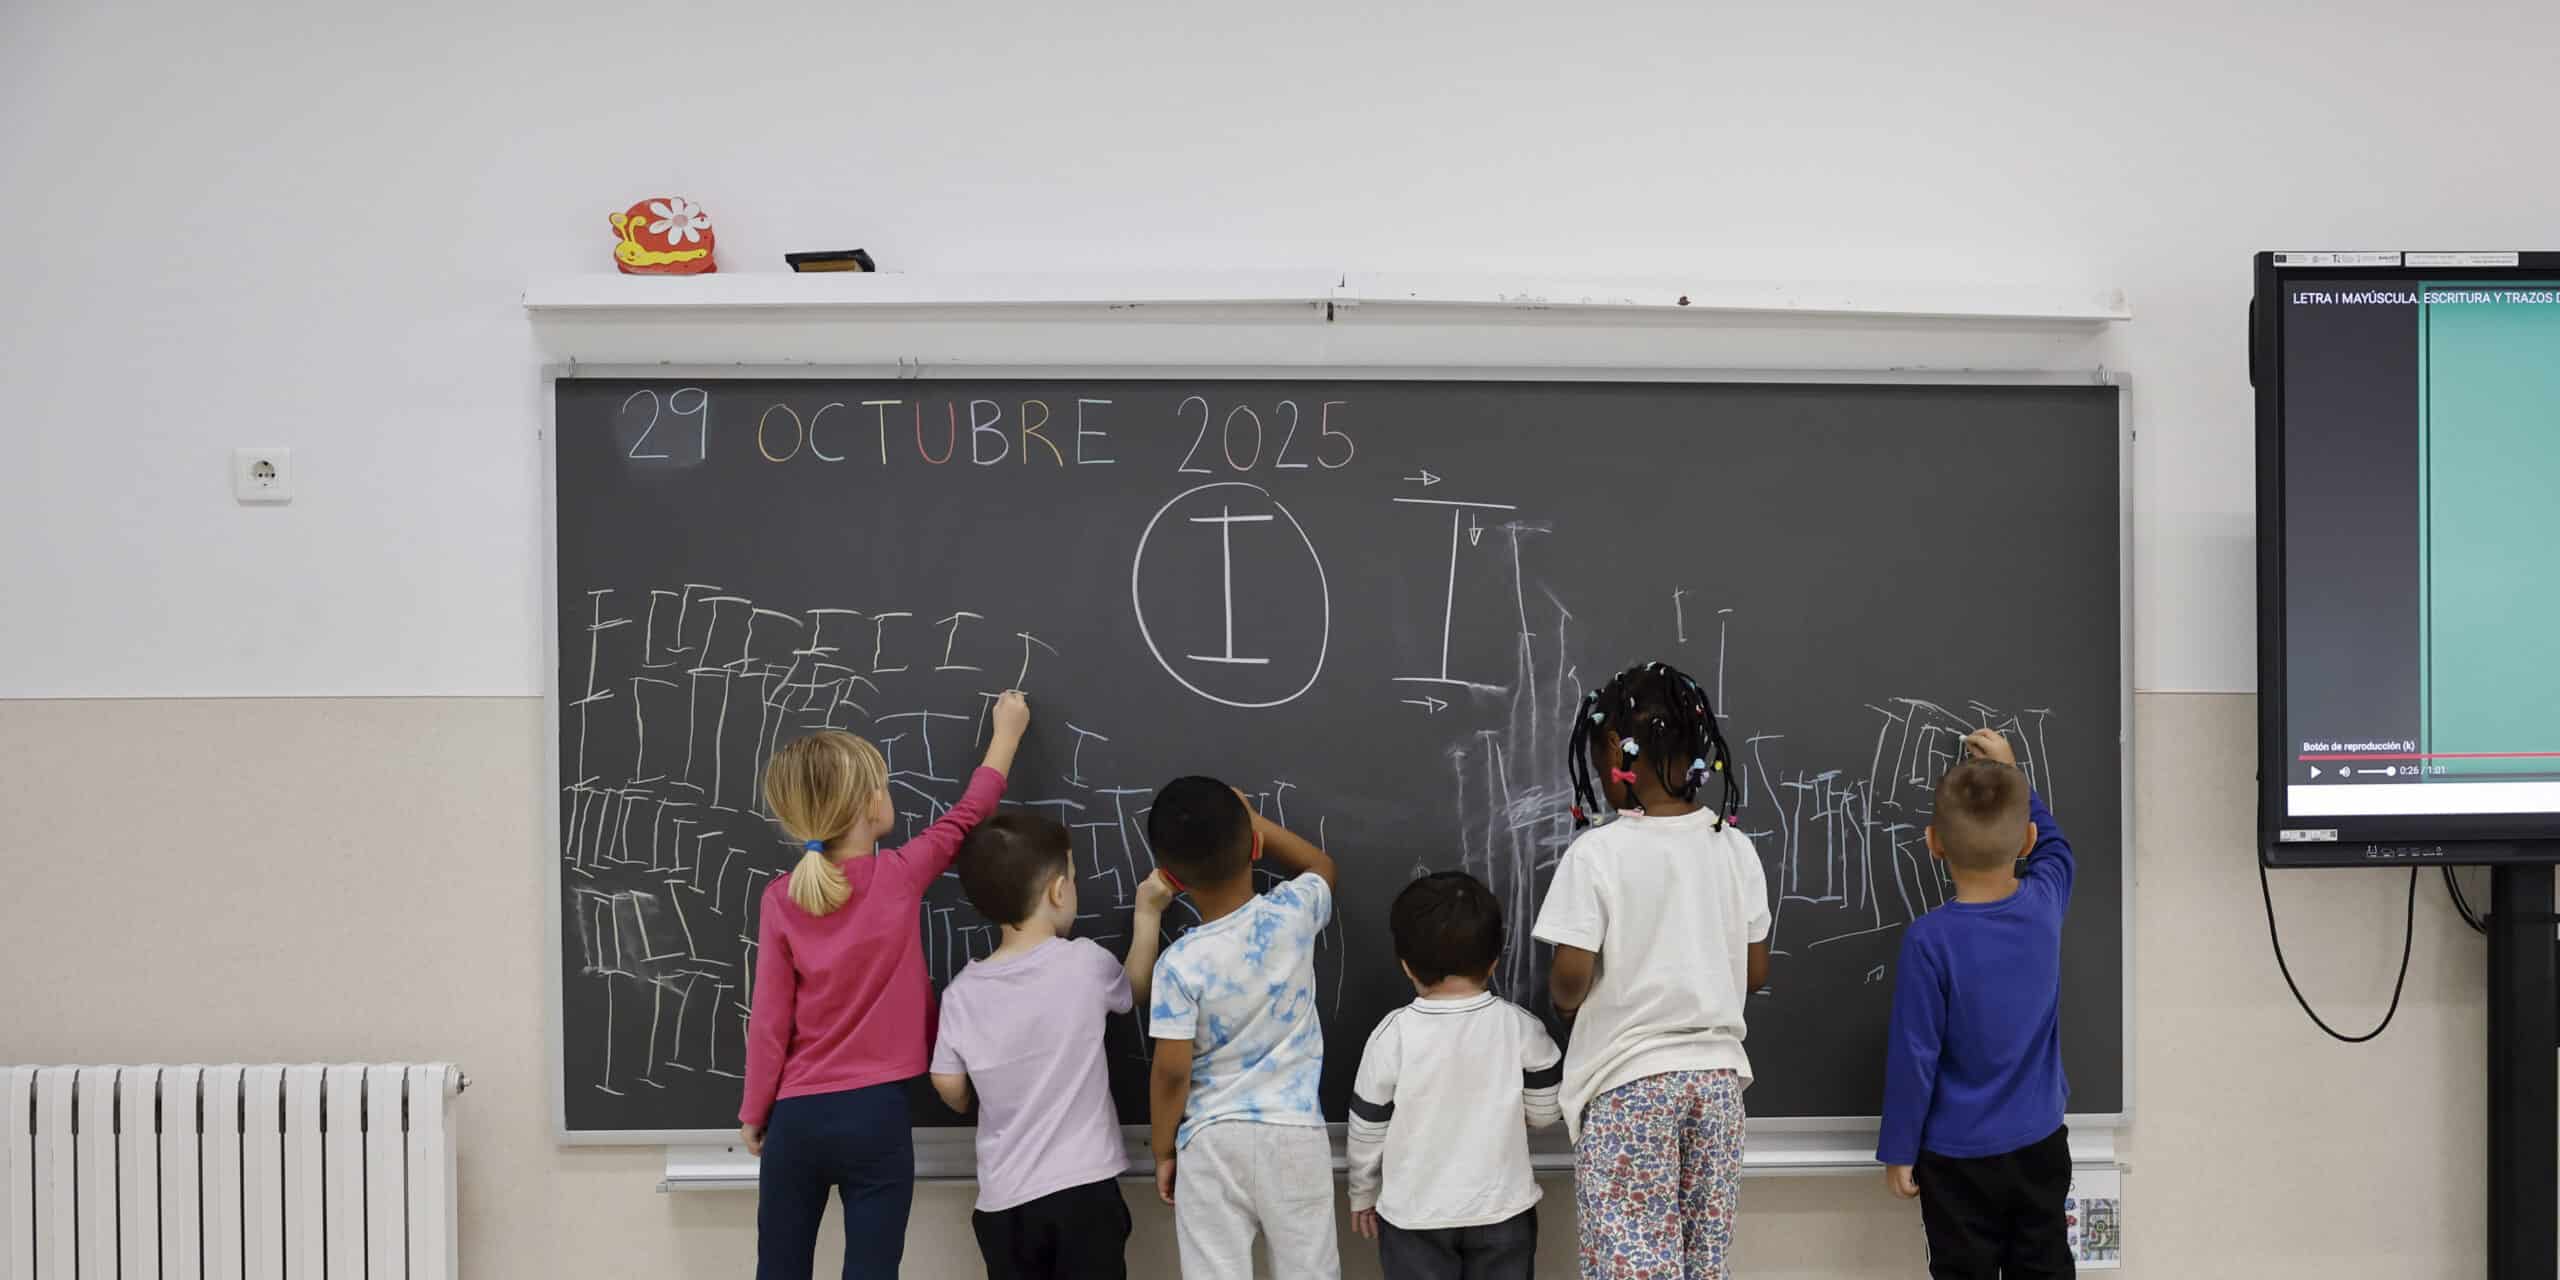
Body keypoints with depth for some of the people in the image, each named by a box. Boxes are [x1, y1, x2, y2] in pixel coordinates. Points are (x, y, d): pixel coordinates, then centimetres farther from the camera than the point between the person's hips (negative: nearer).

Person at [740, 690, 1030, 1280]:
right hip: (877, 1114, -2)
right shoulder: (901, 876, -8)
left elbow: (769, 1022, -2)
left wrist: (753, 1112, 9)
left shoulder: (781, 899, -4)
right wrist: (1008, 729, 22)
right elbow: (968, 815, 8)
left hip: (797, 1117, 2)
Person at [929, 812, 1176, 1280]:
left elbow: (950, 1089, 3)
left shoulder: (962, 993, -5)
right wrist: (1148, 913, 20)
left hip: (1004, 1201, 2)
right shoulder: (1086, 963, -10)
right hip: (1084, 1189, -2)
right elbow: (1135, 989, 11)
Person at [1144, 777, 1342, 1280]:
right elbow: (1321, 866, 16)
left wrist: (1164, 1151, 3)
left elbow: (1171, 1072, -12)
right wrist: (1250, 820, 21)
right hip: (1295, 1131, 3)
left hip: (1213, 1140, -2)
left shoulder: (1180, 963, -17)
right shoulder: (1293, 912, -9)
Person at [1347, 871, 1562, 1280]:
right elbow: (1544, 1112, 1)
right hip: (1503, 1209, 2)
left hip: (1414, 1214, -1)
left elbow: (1367, 1129, -5)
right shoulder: (1520, 1027, -10)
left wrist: (1362, 1195, 11)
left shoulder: (1394, 1034, -14)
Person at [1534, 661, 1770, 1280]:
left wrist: (1562, 995, 7)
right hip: (1717, 1073, 5)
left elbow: (1569, 984, -15)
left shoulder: (1597, 852, -15)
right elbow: (1755, 972, 7)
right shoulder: (1735, 846, 0)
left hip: (1628, 1080, -5)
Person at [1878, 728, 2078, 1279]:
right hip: (2041, 1147, 5)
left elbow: (1913, 1056, -16)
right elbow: (2055, 845, 17)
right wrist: (2010, 776, 24)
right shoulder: (2045, 904, -9)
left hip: (1959, 1158, -4)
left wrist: (1899, 1150, -4)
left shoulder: (1930, 940, -22)